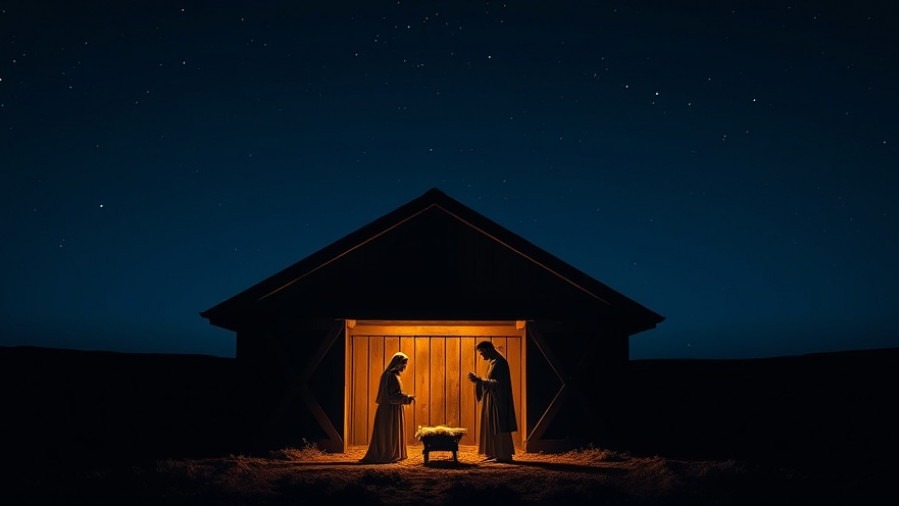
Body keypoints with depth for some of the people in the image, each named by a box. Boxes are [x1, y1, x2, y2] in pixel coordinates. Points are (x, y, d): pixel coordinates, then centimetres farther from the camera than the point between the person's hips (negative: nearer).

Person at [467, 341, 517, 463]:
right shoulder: (493, 361, 15)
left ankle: (504, 455, -1)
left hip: (498, 401, -10)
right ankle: (495, 454, 14)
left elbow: (497, 383, -22)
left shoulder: (499, 362, -16)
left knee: (499, 427, -6)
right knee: (492, 427, 10)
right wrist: (478, 379, 5)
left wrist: (478, 379, -23)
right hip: (493, 400, 10)